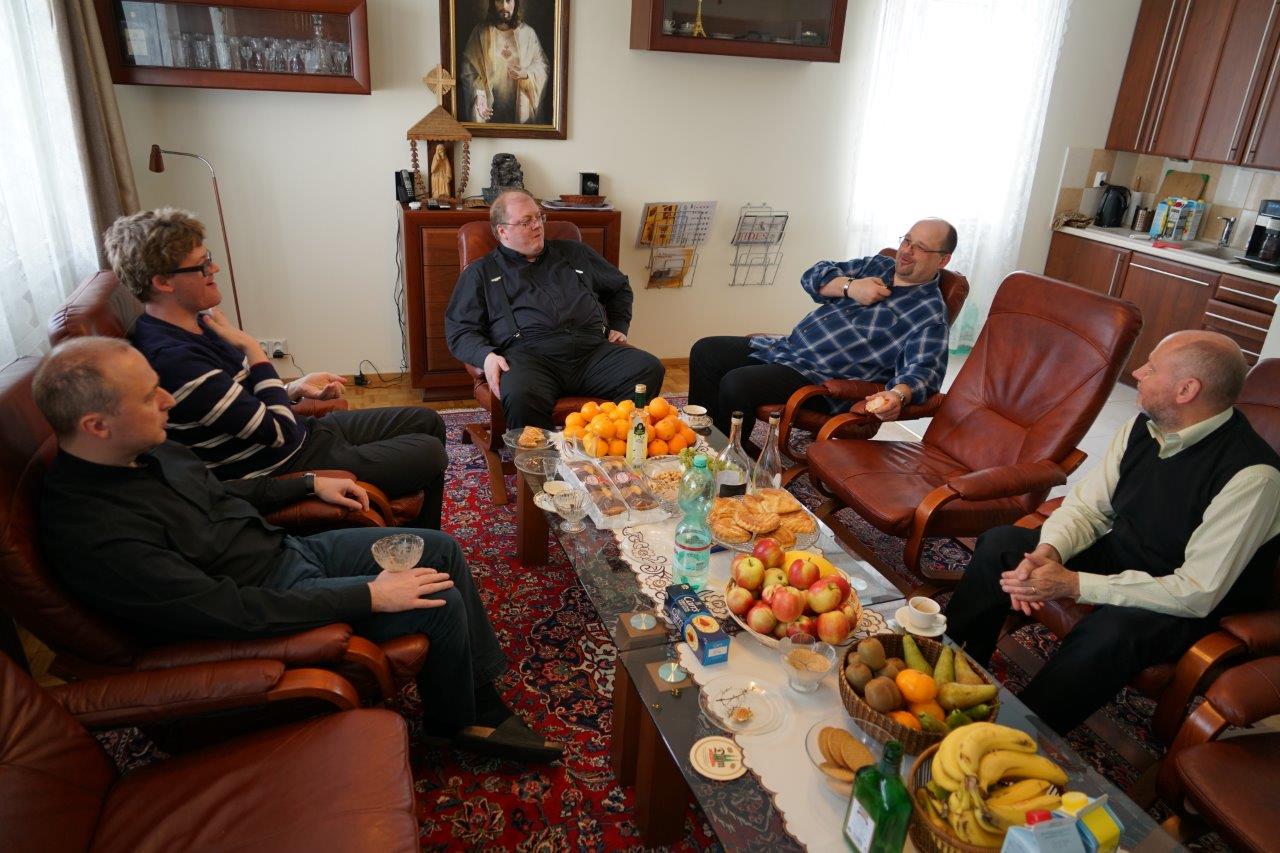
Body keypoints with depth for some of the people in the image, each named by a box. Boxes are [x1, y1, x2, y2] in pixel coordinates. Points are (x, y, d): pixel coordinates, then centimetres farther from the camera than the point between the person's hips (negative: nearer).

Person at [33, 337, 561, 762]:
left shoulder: (143, 450, -2)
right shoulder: (94, 535, -29)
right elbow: (232, 612, -30)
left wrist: (311, 485, 13)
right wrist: (369, 595, -27)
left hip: (286, 548, 9)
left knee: (441, 550, 4)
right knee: (439, 603, -17)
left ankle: (483, 698, 15)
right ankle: (455, 723, 12)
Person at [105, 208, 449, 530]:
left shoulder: (193, 324, 3)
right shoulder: (173, 359, -29)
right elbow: (278, 430, -26)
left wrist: (297, 388, -1)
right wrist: (252, 348, -18)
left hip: (305, 434, 10)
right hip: (284, 470, -10)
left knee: (427, 421, 13)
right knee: (430, 455, -6)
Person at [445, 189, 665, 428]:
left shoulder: (574, 253, 28)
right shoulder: (481, 273, 18)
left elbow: (619, 287, 40)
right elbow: (459, 330, 10)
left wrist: (618, 327, 23)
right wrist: (486, 355, -10)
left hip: (593, 348, 4)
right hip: (528, 354, -3)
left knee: (650, 370, -24)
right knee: (520, 397, -40)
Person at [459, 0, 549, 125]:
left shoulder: (528, 33, 0)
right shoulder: (480, 32, -2)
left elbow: (541, 64, 5)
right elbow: (468, 68, -3)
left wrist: (527, 74, -16)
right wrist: (478, 95, -18)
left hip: (520, 106, 1)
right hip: (489, 106, 0)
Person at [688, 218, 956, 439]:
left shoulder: (930, 312, -7)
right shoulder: (879, 265, 15)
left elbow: (922, 370, -21)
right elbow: (813, 276, 10)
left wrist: (898, 395, -42)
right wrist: (850, 286, -9)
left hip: (821, 379, -8)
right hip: (786, 347, 8)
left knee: (736, 384, -29)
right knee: (705, 351, 4)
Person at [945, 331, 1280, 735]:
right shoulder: (1143, 427, -6)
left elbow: (1198, 592, -28)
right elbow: (1086, 505, -1)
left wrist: (1074, 584, -31)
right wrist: (1048, 552, -23)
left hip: (1187, 606, -6)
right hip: (1118, 552, 7)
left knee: (1108, 633, -37)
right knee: (1000, 543, -8)